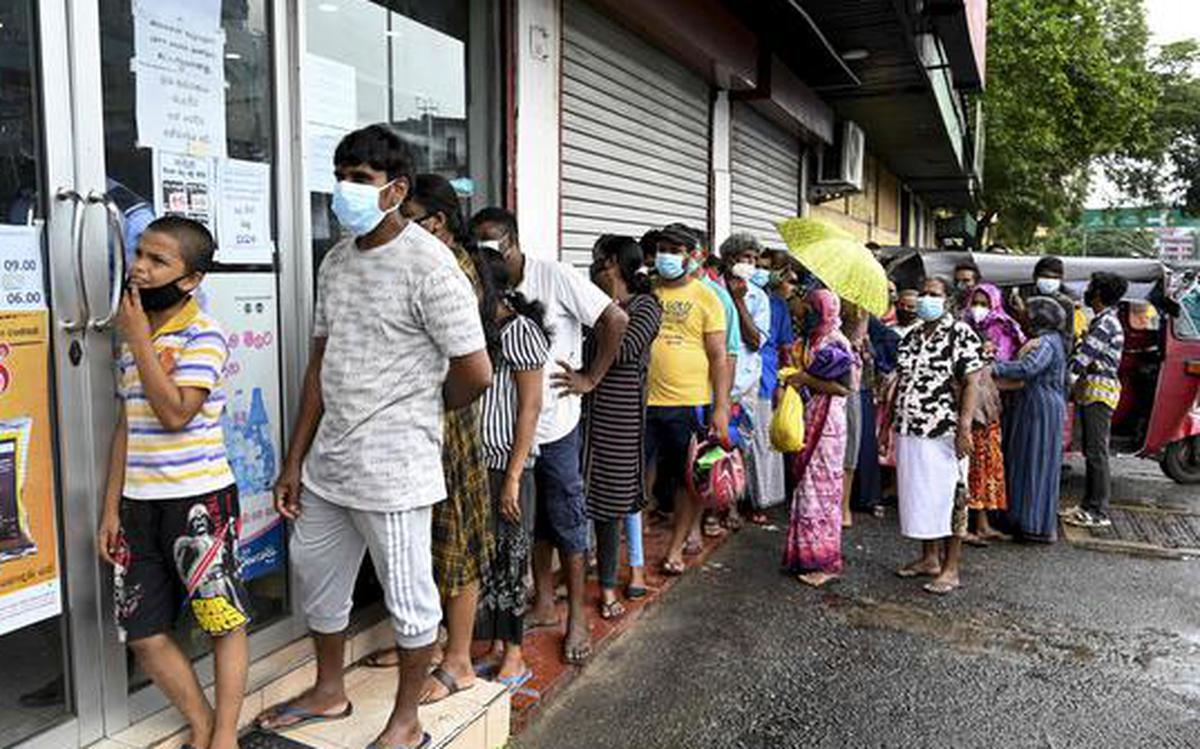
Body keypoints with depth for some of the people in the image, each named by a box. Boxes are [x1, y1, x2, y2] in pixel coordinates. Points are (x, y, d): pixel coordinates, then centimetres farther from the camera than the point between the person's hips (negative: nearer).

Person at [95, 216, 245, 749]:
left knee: (225, 623, 4)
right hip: (138, 504, 7)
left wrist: (139, 339, -15)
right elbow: (126, 426, 14)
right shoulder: (132, 333, 11)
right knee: (143, 635, 10)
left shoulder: (203, 335, -10)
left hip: (198, 500, -7)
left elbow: (176, 413, -22)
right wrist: (111, 507, 12)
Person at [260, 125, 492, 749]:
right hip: (328, 462, 9)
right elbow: (320, 363, 12)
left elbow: (475, 373, -19)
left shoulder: (429, 265, -16)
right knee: (314, 575, 23)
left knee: (408, 597, 8)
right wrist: (295, 460, 11)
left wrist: (418, 410, 1)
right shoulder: (337, 260, 9)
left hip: (394, 468, -8)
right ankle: (329, 692, 46)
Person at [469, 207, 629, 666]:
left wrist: (591, 378, -11)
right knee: (530, 516, 16)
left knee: (566, 516, 4)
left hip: (555, 423, -5)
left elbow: (615, 319, -13)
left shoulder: (555, 277, -12)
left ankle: (577, 616, 18)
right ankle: (544, 604, 32)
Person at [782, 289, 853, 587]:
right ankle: (808, 552, 20)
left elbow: (844, 387, -18)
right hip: (810, 419, 9)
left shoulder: (836, 342, -12)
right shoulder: (815, 339, 13)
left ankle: (825, 560, 4)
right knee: (808, 483, 12)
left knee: (820, 486, -4)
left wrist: (807, 379, -16)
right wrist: (797, 370, 4)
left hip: (827, 421, -9)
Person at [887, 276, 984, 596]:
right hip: (909, 432, 7)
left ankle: (951, 569, 10)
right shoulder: (911, 337, 14)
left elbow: (971, 384, -12)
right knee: (918, 497, 13)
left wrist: (964, 428, -19)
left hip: (943, 434, -7)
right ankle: (929, 559, 27)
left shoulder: (961, 335, -6)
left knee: (949, 499, 1)